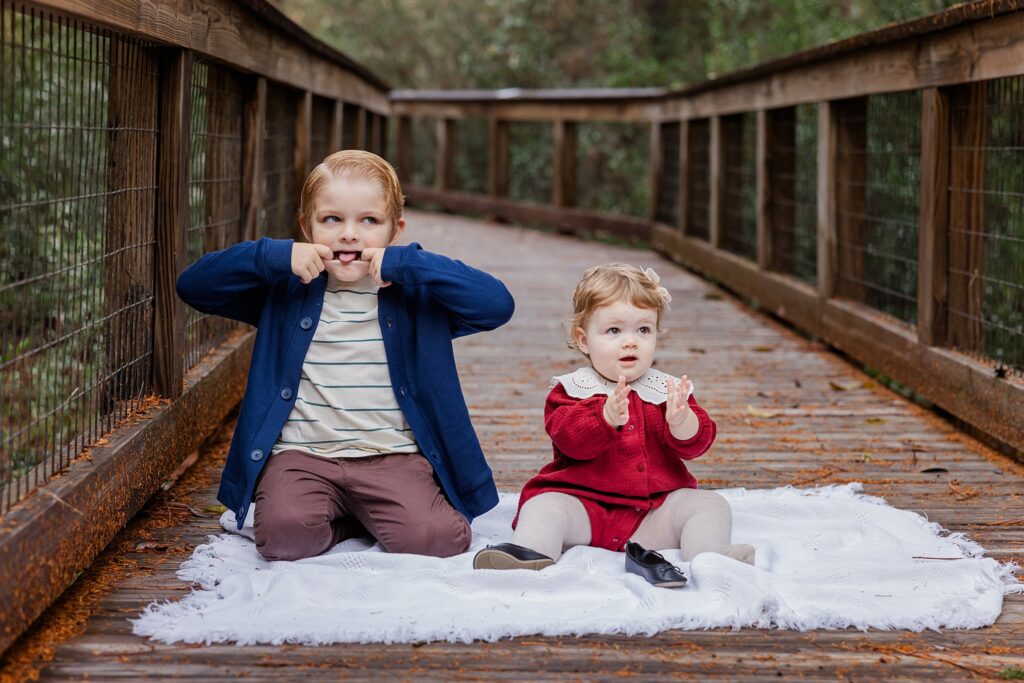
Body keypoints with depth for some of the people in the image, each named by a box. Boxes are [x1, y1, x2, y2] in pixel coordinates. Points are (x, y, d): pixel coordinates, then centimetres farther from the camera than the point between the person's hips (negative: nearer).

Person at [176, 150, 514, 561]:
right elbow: (192, 286, 4)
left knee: (439, 539, -23)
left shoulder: (416, 294, 4)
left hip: (393, 457, 0)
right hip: (301, 455, 0)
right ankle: (348, 520, 5)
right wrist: (275, 257, -9)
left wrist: (406, 264, -14)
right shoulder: (285, 290, 8)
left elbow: (498, 304, -11)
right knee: (286, 535, -28)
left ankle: (371, 515, 9)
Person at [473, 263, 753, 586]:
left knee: (710, 504, -15)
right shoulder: (572, 389, 1)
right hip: (583, 501, -2)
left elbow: (696, 442, -4)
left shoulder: (668, 390, 9)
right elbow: (569, 438, -18)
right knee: (544, 506, -27)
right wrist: (606, 416, -38)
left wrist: (680, 420, -28)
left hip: (656, 508, 2)